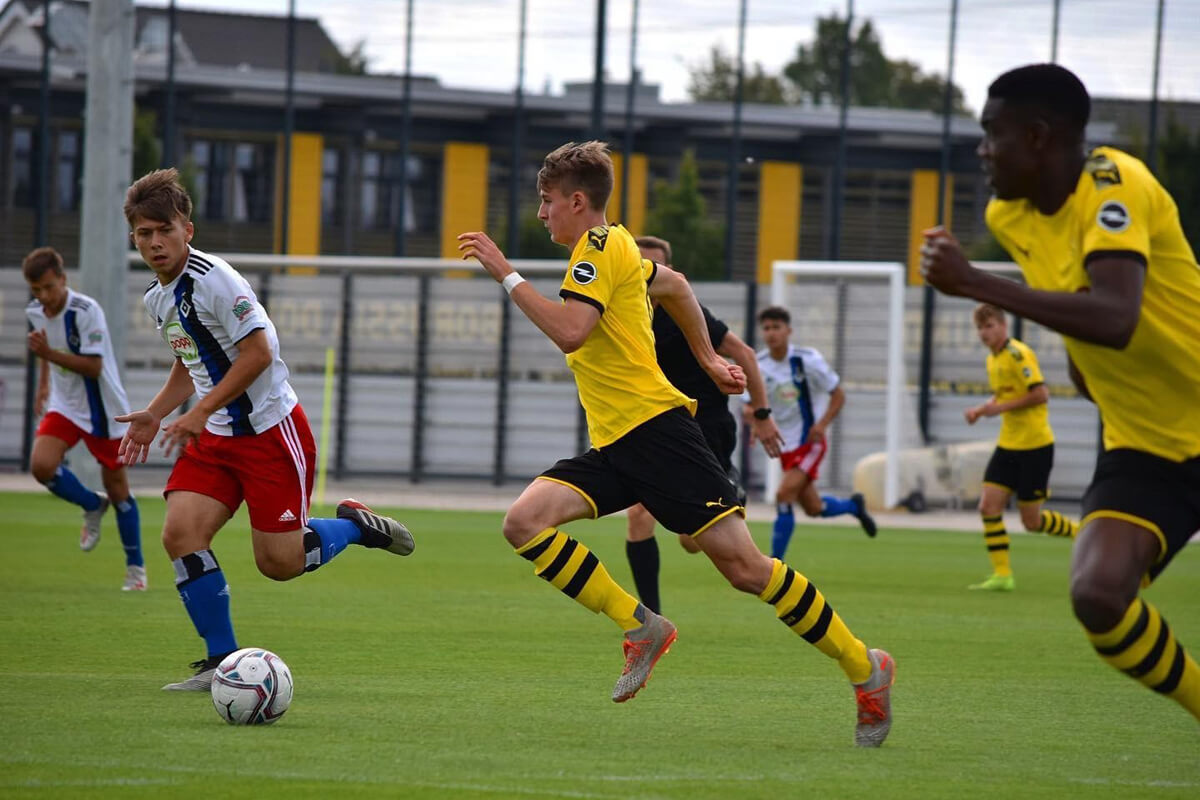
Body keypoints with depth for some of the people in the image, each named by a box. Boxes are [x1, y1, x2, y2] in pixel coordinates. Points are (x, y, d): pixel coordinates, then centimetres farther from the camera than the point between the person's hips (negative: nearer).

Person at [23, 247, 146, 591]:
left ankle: (135, 566, 19)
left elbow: (93, 367, -27)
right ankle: (92, 507, 10)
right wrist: (44, 385, 21)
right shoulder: (35, 312, -2)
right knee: (41, 464, -19)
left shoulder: (86, 311, -23)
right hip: (64, 406, 5)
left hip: (103, 411, -5)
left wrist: (49, 354, -34)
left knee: (117, 490, 2)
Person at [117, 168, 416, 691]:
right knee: (180, 534, -12)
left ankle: (354, 526, 24)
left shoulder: (214, 279, -18)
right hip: (215, 436, 7)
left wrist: (201, 412, -20)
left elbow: (258, 353, -21)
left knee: (280, 563, -6)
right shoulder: (157, 297, 9)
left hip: (270, 429, -7)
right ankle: (223, 662, -3)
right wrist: (155, 414, 10)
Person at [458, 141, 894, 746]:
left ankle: (865, 669, 1)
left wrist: (507, 275, -19)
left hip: (654, 427, -9)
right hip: (614, 446, 9)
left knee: (744, 566, -11)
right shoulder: (611, 252, 21)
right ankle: (639, 627, -8)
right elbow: (673, 284, 39)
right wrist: (707, 359, 45)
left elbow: (570, 332, -24)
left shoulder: (599, 246, -9)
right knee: (525, 522, -12)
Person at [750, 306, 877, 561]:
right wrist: (751, 412, -25)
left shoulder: (808, 360, -13)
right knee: (813, 508, 11)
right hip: (784, 445, 4)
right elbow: (750, 407, 0)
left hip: (810, 441, -4)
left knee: (784, 495, -20)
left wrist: (822, 424, -20)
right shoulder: (757, 366, -5)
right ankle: (853, 506, 43)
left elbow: (838, 395, -5)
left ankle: (775, 563, -13)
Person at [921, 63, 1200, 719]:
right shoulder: (1009, 216, 2)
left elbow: (1114, 320, -37)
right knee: (1098, 594, -16)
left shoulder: (1115, 188, -21)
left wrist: (973, 284, -36)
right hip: (1142, 451, 5)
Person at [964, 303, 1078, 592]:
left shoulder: (1018, 354, -15)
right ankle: (1002, 574, -1)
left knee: (1032, 521, -3)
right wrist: (981, 410, 6)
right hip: (1007, 445, 8)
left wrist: (1001, 407, -20)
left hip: (1034, 444, -8)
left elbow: (1041, 394, -20)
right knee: (989, 505, -5)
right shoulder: (993, 359, 12)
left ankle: (1080, 532, 23)